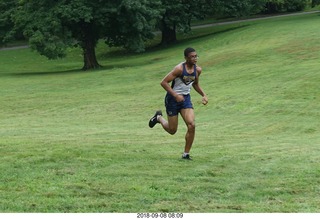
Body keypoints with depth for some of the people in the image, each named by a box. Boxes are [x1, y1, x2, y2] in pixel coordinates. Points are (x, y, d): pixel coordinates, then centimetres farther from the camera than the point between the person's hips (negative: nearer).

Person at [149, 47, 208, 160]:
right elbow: (164, 82, -21)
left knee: (192, 125, -15)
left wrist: (203, 95, 4)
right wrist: (176, 95, -26)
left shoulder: (197, 69, -1)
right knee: (172, 130, 5)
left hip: (186, 98, 5)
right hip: (173, 99, -5)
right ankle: (159, 118, 38)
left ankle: (186, 154, -3)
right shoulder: (179, 68, -21)